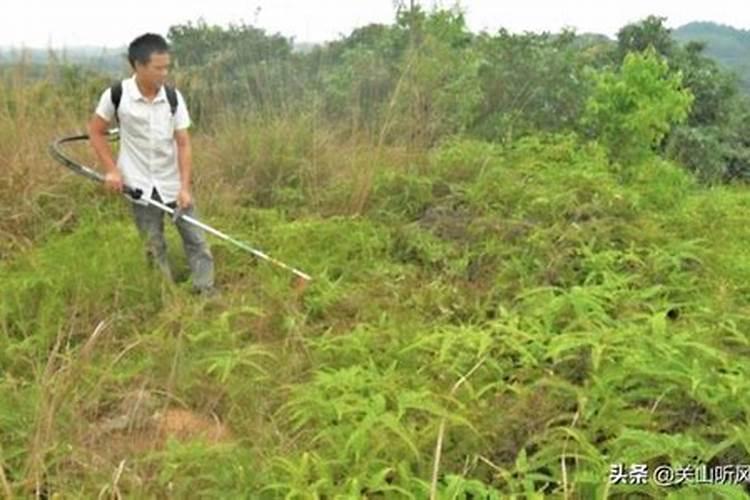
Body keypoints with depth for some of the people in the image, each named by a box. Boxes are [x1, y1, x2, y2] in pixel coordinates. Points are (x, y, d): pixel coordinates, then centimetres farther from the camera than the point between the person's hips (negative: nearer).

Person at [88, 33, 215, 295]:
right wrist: (111, 169, -7)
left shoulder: (173, 97, -10)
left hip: (174, 183, 1)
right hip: (140, 186, -1)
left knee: (195, 240, 3)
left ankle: (207, 292, 14)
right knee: (155, 248, 8)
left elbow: (183, 143, -8)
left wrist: (185, 186, -14)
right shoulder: (117, 95, -13)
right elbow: (96, 131, 1)